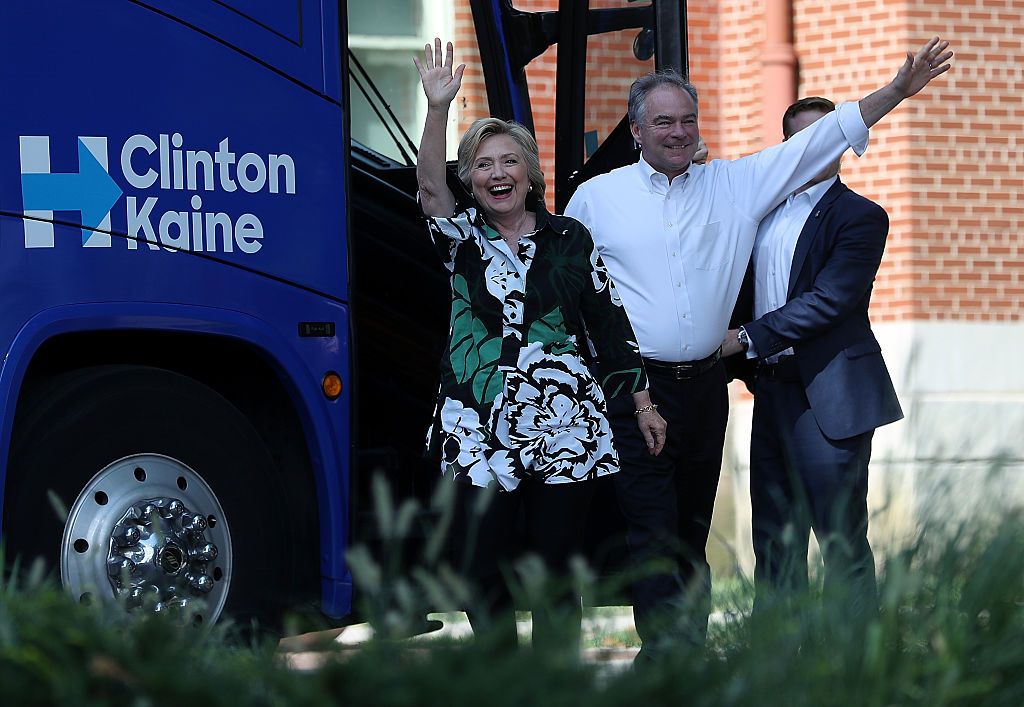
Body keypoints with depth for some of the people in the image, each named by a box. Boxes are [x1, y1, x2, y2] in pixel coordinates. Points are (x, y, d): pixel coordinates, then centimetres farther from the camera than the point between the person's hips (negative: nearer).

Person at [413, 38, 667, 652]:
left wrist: (643, 403, 9)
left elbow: (610, 324, 11)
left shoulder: (569, 239, 8)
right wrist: (438, 109, -29)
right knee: (486, 575, 1)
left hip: (566, 433, 0)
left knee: (557, 572, 4)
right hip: (480, 434, 0)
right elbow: (430, 187, -15)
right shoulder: (463, 239, 6)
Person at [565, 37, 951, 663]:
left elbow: (815, 143, 9)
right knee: (655, 540, -11)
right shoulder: (596, 198, 3)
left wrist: (897, 91, 5)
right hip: (636, 391, -4)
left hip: (706, 386, 4)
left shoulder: (732, 184, 9)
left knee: (693, 535, 10)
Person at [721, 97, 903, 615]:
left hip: (828, 399, -7)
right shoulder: (763, 208, 14)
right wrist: (750, 367, 4)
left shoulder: (861, 217, -6)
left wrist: (747, 338, -16)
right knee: (774, 545, 11)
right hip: (772, 392, 7)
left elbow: (828, 300, -16)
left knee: (843, 544, -5)